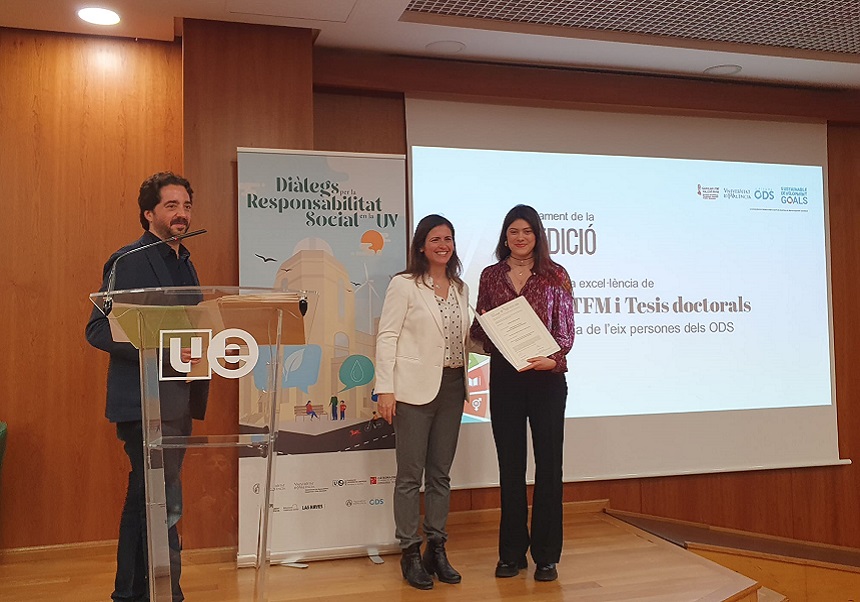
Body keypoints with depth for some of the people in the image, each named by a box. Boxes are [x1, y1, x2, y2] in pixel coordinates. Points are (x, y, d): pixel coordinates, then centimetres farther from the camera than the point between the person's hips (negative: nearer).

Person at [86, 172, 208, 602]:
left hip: (176, 400, 9)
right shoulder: (129, 261, -9)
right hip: (145, 401, -9)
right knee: (164, 504, -6)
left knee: (144, 502, 17)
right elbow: (98, 330, -16)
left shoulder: (184, 263, 17)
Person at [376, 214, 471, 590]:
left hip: (451, 388, 6)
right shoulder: (404, 285, -5)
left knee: (440, 474, 13)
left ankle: (436, 549, 24)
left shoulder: (460, 288, 13)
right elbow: (387, 337, -8)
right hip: (414, 389, -5)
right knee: (410, 475, 2)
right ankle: (410, 553, 14)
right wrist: (385, 389, -14)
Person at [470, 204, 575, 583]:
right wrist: (485, 329, -11)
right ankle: (512, 552, 21)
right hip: (503, 378, 2)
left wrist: (552, 359, -18)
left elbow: (566, 331, 0)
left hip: (546, 378, -2)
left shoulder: (554, 275, 3)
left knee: (548, 465, 4)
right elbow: (478, 331, 11)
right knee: (510, 466, 9)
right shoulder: (490, 276, 8)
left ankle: (546, 555, 17)